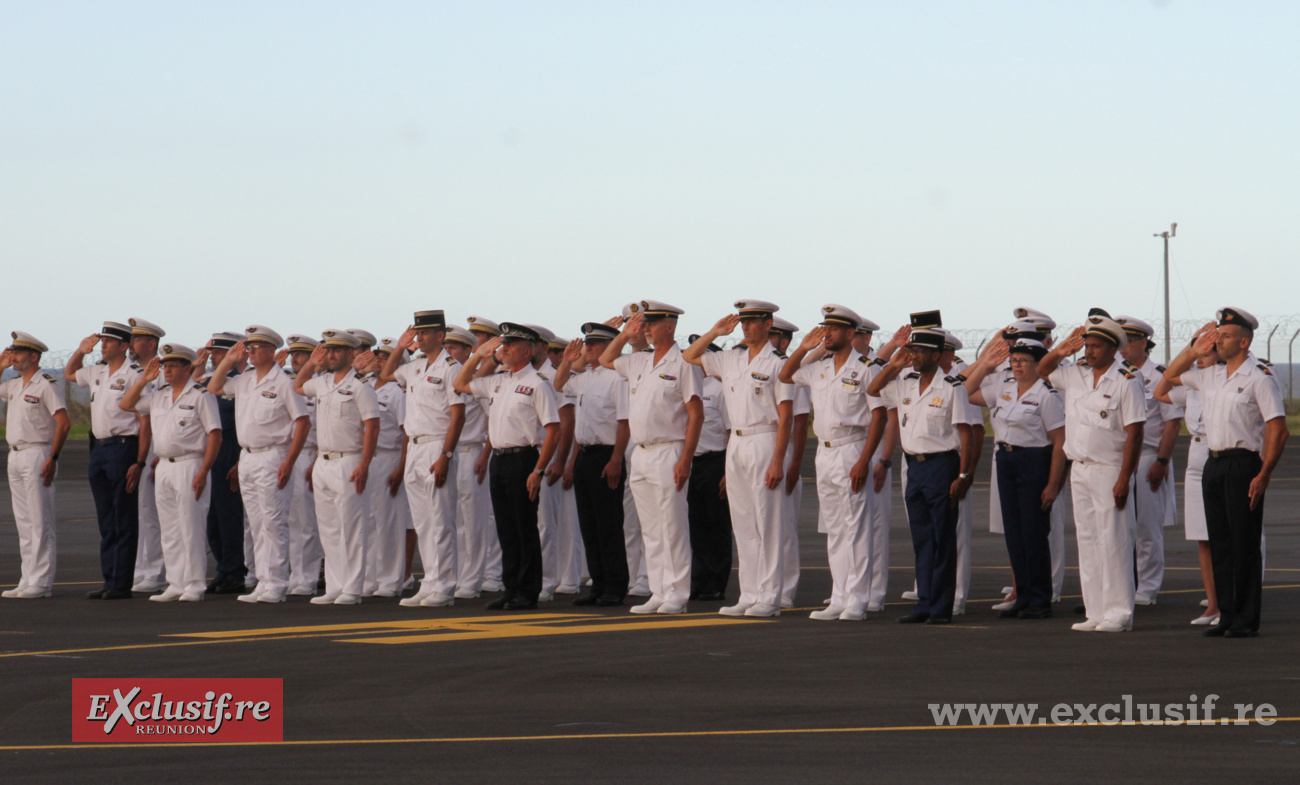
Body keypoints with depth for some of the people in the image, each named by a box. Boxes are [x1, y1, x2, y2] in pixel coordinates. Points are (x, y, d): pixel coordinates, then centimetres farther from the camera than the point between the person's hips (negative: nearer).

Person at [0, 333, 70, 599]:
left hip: (37, 455, -9)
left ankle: (41, 583, -8)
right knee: (23, 524, 9)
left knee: (40, 523, -8)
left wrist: (53, 458, -20)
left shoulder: (46, 385, -9)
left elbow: (64, 423, -15)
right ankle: (28, 581, 12)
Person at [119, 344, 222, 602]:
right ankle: (175, 585, 13)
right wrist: (143, 380, 8)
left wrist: (203, 472, -17)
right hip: (164, 468, 7)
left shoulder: (200, 395, -6)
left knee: (191, 530, -5)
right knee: (169, 532, 8)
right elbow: (126, 405, 20)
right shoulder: (158, 395, 14)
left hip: (190, 466, -7)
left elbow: (215, 435, -10)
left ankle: (194, 586, -2)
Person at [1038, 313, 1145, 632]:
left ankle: (1118, 612, -3)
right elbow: (1041, 371, 27)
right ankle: (1095, 613, 12)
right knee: (1086, 541, 8)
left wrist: (1124, 479, -17)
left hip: (1109, 470, -7)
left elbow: (1134, 434, -13)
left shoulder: (1125, 382, -10)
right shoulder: (1075, 376, 10)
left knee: (1113, 542, -7)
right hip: (1080, 470, 7)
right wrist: (1060, 352, 6)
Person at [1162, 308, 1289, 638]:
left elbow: (1278, 430, -12)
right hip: (1213, 464, 7)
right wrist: (1195, 348, 15)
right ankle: (1227, 615, 12)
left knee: (1245, 544, -4)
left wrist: (1263, 475, -17)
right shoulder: (1211, 376, 13)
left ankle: (1247, 620, 0)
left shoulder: (1259, 378, -8)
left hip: (1243, 465, -7)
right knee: (1219, 543, 7)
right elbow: (1171, 375, 30)